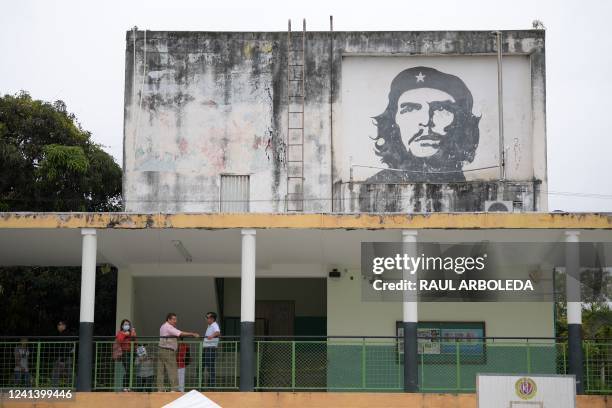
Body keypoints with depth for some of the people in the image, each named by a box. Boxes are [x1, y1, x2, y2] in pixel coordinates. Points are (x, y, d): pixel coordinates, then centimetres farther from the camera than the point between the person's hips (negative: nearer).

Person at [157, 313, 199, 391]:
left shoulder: (163, 326, 19)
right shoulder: (169, 327, -13)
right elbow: (181, 334, -19)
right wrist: (193, 334, -16)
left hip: (161, 350, 10)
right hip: (168, 352, -10)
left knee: (161, 371, 7)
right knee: (172, 371, -6)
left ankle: (160, 388, 7)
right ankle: (174, 388, -6)